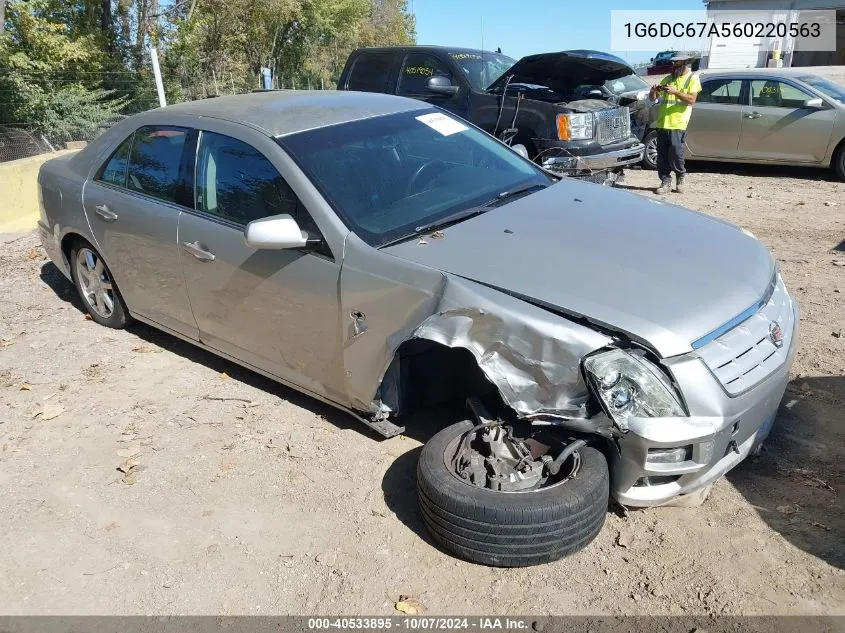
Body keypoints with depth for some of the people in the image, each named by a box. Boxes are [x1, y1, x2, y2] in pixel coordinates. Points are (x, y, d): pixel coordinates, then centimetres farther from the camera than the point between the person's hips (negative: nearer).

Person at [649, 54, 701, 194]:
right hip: (662, 123, 5)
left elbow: (691, 99, -7)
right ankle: (666, 182, 7)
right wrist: (653, 91, -5)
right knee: (662, 156, 2)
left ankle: (680, 178, 13)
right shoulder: (667, 79, 19)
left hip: (678, 124, -5)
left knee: (676, 153, -8)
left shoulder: (693, 78, 6)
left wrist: (675, 91, -19)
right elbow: (653, 98, 19)